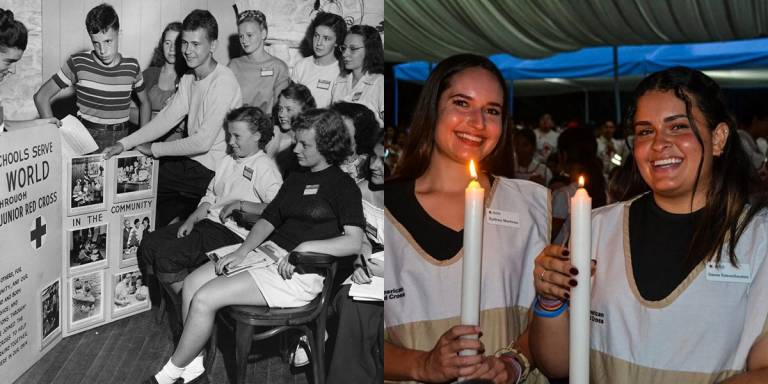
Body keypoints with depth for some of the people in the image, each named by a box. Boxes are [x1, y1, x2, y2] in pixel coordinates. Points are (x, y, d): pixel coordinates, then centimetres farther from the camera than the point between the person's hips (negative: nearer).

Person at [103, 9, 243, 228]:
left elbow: (203, 142, -23)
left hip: (211, 171, -8)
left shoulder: (223, 82, -21)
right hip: (192, 160, 8)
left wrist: (154, 149, -13)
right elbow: (167, 118, 5)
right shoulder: (188, 79, 8)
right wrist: (124, 144, -6)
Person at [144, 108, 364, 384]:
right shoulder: (296, 179, 19)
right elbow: (268, 219, 14)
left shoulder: (343, 186, -7)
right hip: (267, 255, 9)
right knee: (191, 283, -5)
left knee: (204, 299, -16)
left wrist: (305, 247, -24)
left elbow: (354, 242, -19)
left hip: (299, 273, -9)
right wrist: (242, 251, -2)